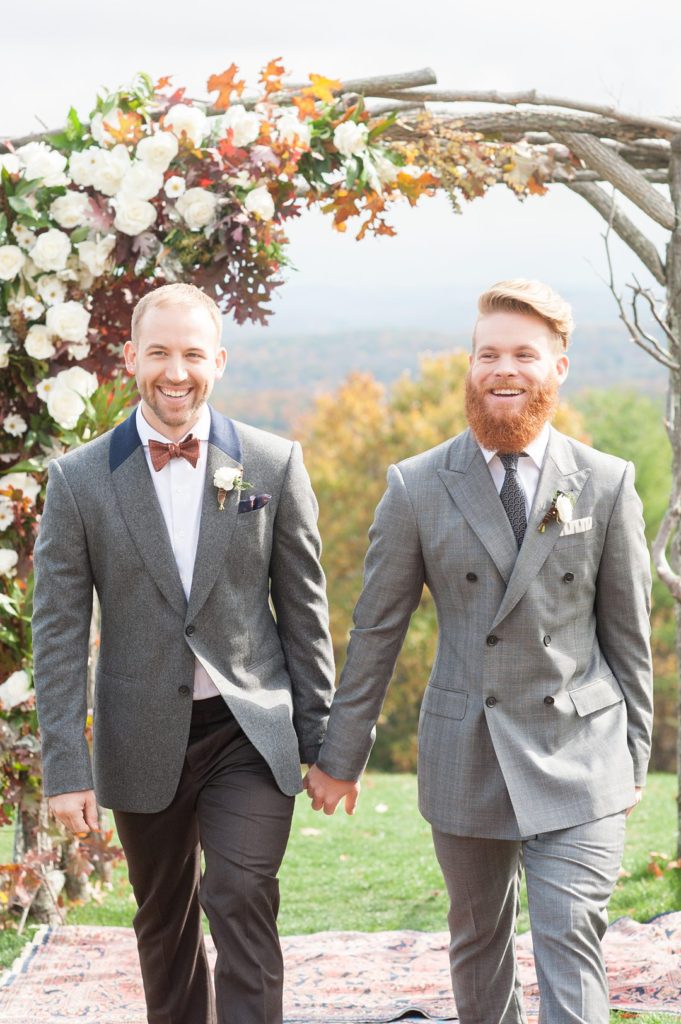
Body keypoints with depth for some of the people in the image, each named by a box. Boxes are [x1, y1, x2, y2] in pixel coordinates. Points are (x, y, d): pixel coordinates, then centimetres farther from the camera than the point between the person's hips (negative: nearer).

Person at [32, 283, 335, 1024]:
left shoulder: (274, 465, -1)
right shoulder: (79, 479, -3)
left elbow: (304, 610, 3)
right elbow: (58, 634, -3)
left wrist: (320, 740, 4)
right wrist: (65, 766, -8)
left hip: (251, 732, -1)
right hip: (144, 743, 1)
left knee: (241, 907, -14)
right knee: (164, 927, 14)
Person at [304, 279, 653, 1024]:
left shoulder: (607, 485, 0)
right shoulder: (418, 488, -1)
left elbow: (628, 631, 6)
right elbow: (375, 633, 4)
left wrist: (634, 755, 8)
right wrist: (340, 757, 6)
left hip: (579, 757, -1)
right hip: (464, 759, 1)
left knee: (570, 943, -9)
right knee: (477, 938, 15)